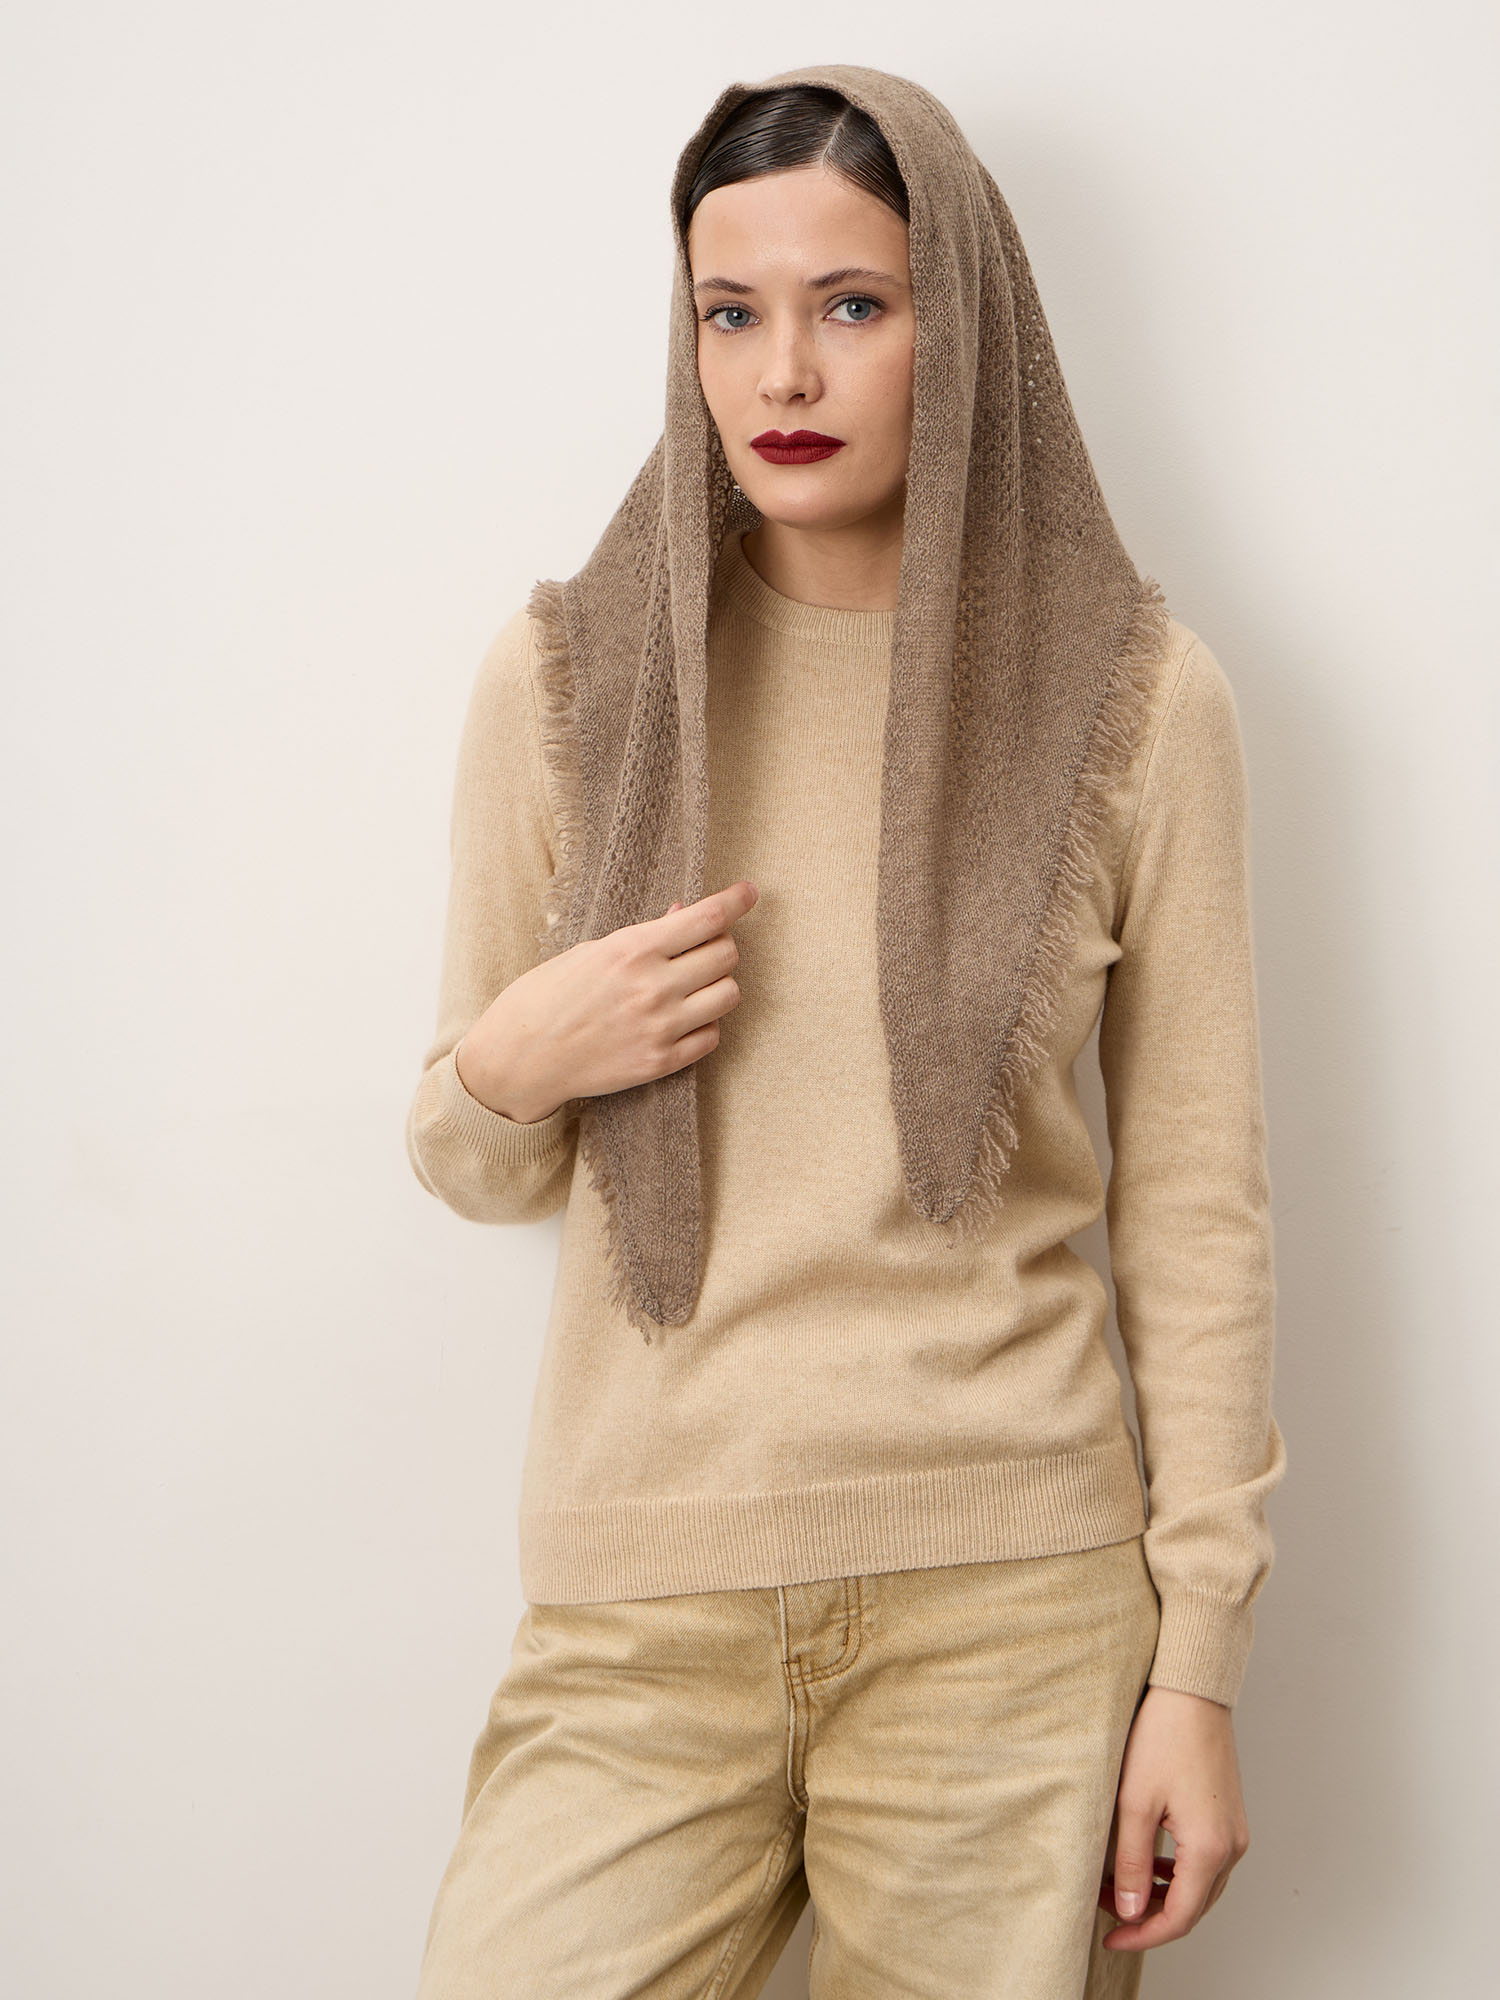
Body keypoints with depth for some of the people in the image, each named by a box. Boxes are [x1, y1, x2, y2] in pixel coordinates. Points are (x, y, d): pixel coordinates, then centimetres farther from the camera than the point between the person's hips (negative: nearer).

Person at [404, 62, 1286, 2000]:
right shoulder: (564, 678, 2)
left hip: (1009, 1594, -1)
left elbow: (1196, 1203, 1)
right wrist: (507, 1066, -11)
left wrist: (1200, 1662, -1)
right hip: (639, 1605, 1)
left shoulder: (1133, 695, -1)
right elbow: (472, 1168, 12)